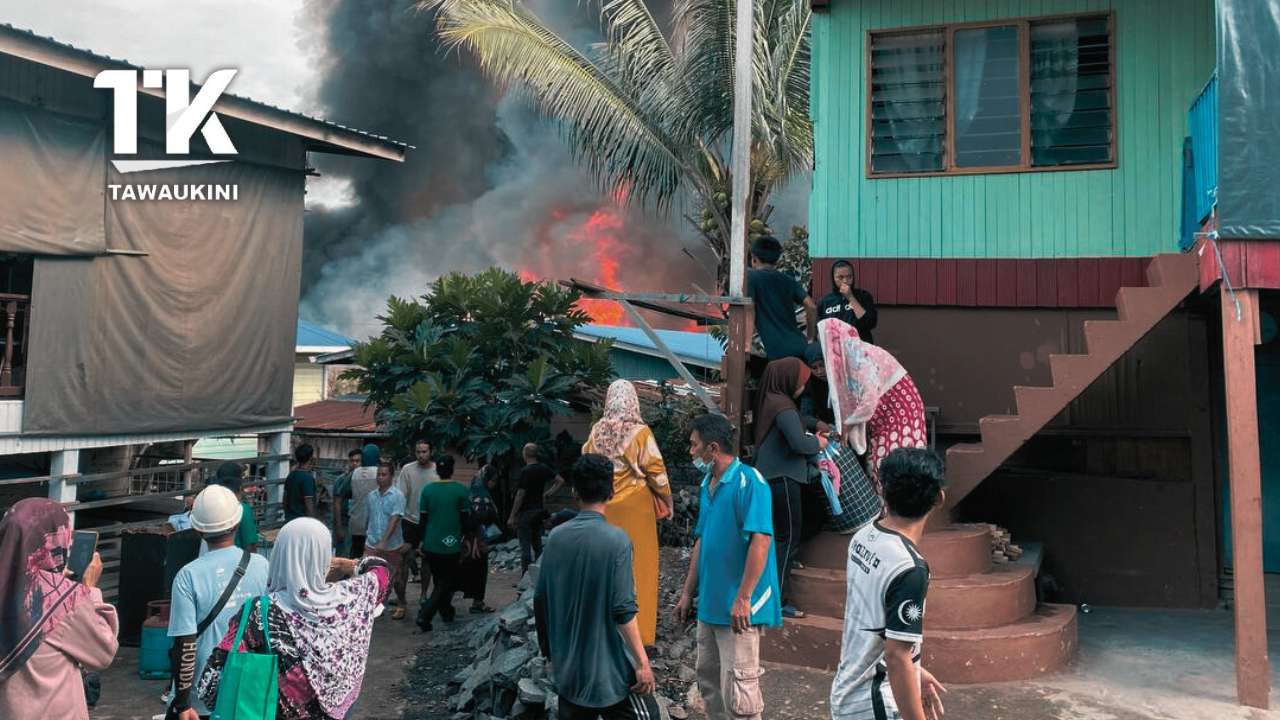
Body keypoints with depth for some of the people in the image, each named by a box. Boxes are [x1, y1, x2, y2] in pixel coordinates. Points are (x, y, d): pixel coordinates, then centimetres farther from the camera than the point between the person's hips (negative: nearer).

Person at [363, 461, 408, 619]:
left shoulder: (397, 495, -12)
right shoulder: (371, 495, 4)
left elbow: (395, 520, -20)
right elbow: (369, 517, 15)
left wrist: (383, 541, -28)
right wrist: (370, 536, 15)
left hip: (392, 545, -3)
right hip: (372, 544, 3)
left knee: (396, 578, 12)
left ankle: (401, 605, 33)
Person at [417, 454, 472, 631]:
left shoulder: (427, 490, -1)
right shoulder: (462, 490, -10)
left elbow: (423, 519, 3)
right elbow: (466, 520, -7)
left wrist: (421, 542, 13)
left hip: (431, 545, 4)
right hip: (451, 546, -3)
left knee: (439, 581, 20)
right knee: (446, 583, 6)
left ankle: (446, 612, 31)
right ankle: (425, 615, -9)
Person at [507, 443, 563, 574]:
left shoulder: (525, 471, -17)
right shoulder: (544, 468, 2)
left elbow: (520, 495, -17)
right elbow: (561, 481, 4)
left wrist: (512, 517, -12)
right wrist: (547, 493, 8)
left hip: (525, 512, -7)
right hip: (539, 510, 7)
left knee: (525, 546, -2)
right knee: (537, 544, 16)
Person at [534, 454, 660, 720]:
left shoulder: (556, 537, 0)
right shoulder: (615, 539, -16)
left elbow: (540, 600, 6)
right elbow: (623, 610, -19)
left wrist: (548, 648, 20)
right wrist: (642, 662, -12)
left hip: (567, 666, 6)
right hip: (608, 665, -6)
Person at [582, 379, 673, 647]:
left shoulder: (597, 431, 0)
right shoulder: (640, 432, -12)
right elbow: (655, 470, -10)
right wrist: (667, 502, 2)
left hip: (605, 507, 4)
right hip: (635, 507, -4)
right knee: (638, 566, 4)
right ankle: (638, 633, 7)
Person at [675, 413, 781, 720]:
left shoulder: (749, 482, -16)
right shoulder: (707, 484, 10)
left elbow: (760, 541, -22)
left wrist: (743, 598, -24)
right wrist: (688, 593, 16)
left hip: (737, 605, -9)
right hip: (710, 601, 9)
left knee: (736, 685, -3)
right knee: (708, 677, 17)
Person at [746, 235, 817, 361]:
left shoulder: (751, 276, 1)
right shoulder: (788, 280, 16)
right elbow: (812, 307, 8)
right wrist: (810, 336, 19)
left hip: (776, 351, -6)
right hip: (799, 347, 6)